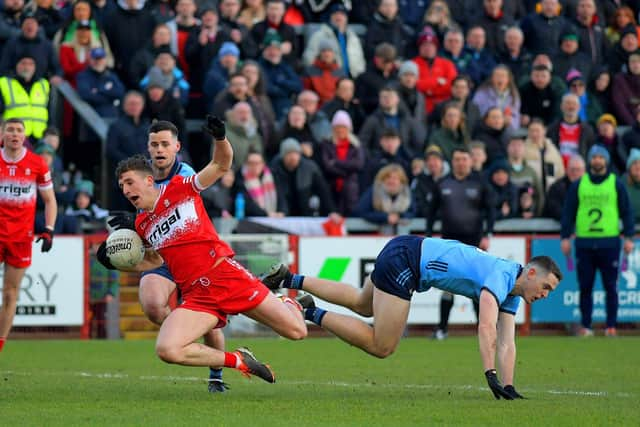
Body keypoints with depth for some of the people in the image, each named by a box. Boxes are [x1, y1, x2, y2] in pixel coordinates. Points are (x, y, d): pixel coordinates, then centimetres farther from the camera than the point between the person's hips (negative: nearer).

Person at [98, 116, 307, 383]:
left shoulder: (179, 188, 1)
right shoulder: (141, 226, 14)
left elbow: (221, 166, -1)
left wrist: (220, 138, -20)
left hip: (224, 274, -4)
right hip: (196, 295, 4)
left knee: (296, 332, -5)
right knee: (166, 350, -24)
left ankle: (289, 303, 35)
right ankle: (238, 361, -3)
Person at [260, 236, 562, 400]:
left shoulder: (512, 295, 8)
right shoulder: (501, 276, -20)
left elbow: (506, 343, 8)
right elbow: (486, 327, -33)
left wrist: (508, 387, -2)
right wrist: (491, 375, -38)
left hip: (406, 250, 10)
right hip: (404, 259, -10)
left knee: (362, 305, 30)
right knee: (381, 346, -7)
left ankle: (289, 280, 31)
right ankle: (311, 314, -2)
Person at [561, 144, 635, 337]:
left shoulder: (616, 184, 7)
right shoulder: (578, 185, 9)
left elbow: (627, 212, 7)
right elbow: (568, 212, 12)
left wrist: (628, 237, -2)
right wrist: (565, 237, 4)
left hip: (609, 243, -1)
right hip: (584, 243, 1)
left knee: (610, 287, 0)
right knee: (585, 287, 3)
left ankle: (611, 326, 6)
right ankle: (585, 326, 9)